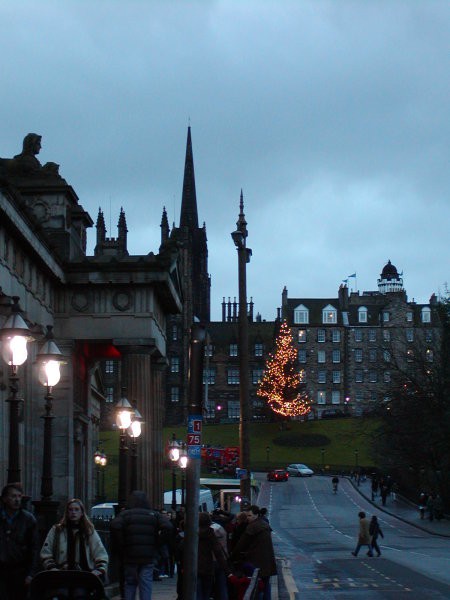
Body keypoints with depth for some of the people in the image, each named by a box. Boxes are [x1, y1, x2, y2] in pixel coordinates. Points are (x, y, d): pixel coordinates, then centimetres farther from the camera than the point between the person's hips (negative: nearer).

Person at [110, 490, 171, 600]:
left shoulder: (124, 514, 2)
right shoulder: (154, 515, 6)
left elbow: (115, 527, -17)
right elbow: (167, 527, -9)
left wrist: (119, 548, -8)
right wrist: (157, 543, -1)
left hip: (130, 556, 0)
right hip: (148, 557, 0)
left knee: (129, 584, 10)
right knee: (146, 584, 4)